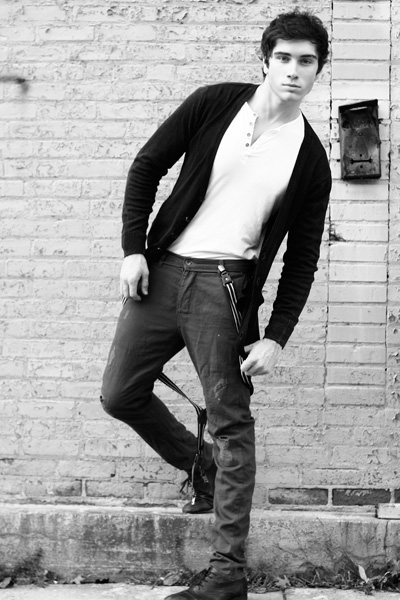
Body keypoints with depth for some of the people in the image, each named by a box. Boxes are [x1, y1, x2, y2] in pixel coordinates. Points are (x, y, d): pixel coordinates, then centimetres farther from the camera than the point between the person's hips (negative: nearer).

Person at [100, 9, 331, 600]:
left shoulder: (311, 160, 2)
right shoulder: (214, 104, 2)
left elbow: (301, 259, 5)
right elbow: (148, 165, 6)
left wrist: (276, 337, -4)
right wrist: (134, 249, -4)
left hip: (223, 284, -2)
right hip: (161, 269, 3)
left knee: (232, 421, -6)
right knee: (120, 395, 5)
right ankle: (202, 469, 31)